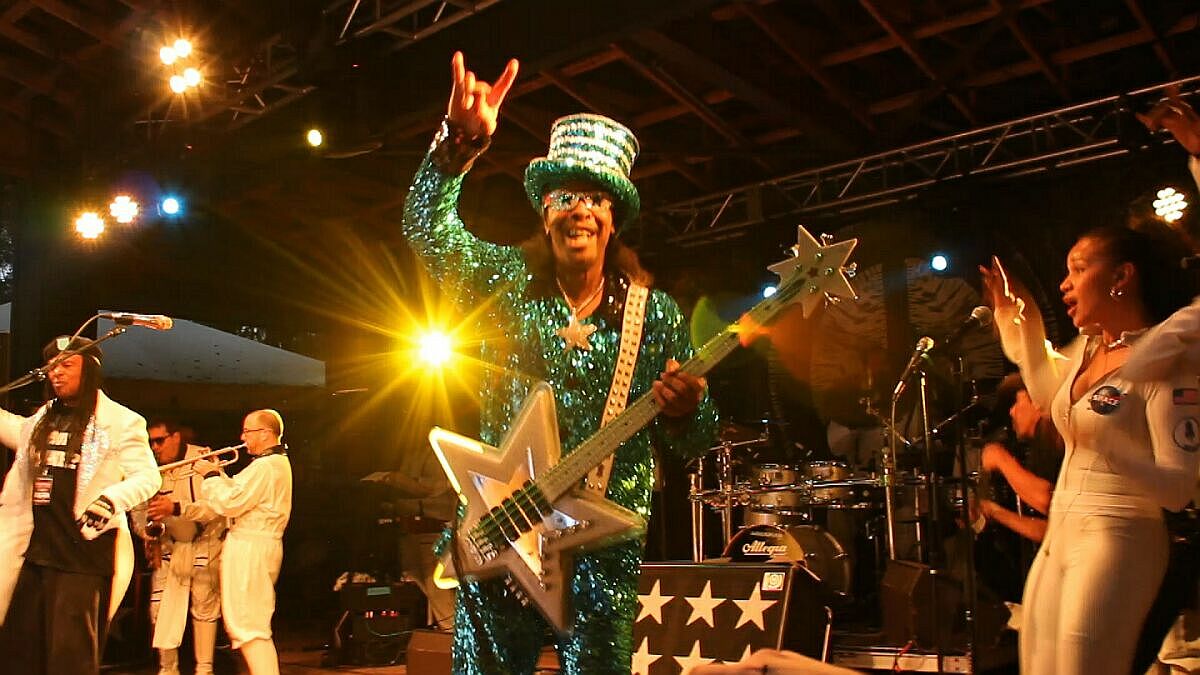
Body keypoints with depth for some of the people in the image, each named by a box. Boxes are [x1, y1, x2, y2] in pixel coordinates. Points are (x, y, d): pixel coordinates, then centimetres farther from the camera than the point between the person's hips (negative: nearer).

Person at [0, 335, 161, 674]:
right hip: (33, 551, 7)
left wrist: (112, 499, -27)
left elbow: (148, 477, -11)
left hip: (84, 554, -7)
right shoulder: (41, 420, 15)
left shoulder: (119, 420, -5)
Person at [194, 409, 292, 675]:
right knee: (254, 622, 19)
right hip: (261, 544, 11)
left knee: (247, 624, -10)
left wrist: (210, 476, -8)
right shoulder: (278, 462, 18)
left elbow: (231, 503, -21)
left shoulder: (265, 466, -17)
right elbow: (240, 493, 19)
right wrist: (217, 473, 10)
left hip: (250, 548, -11)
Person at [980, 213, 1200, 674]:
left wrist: (1107, 446, -33)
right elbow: (1049, 397, 31)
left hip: (1117, 538, -8)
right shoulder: (1087, 347, 9)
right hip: (1059, 537, 8)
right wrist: (1025, 325, 21)